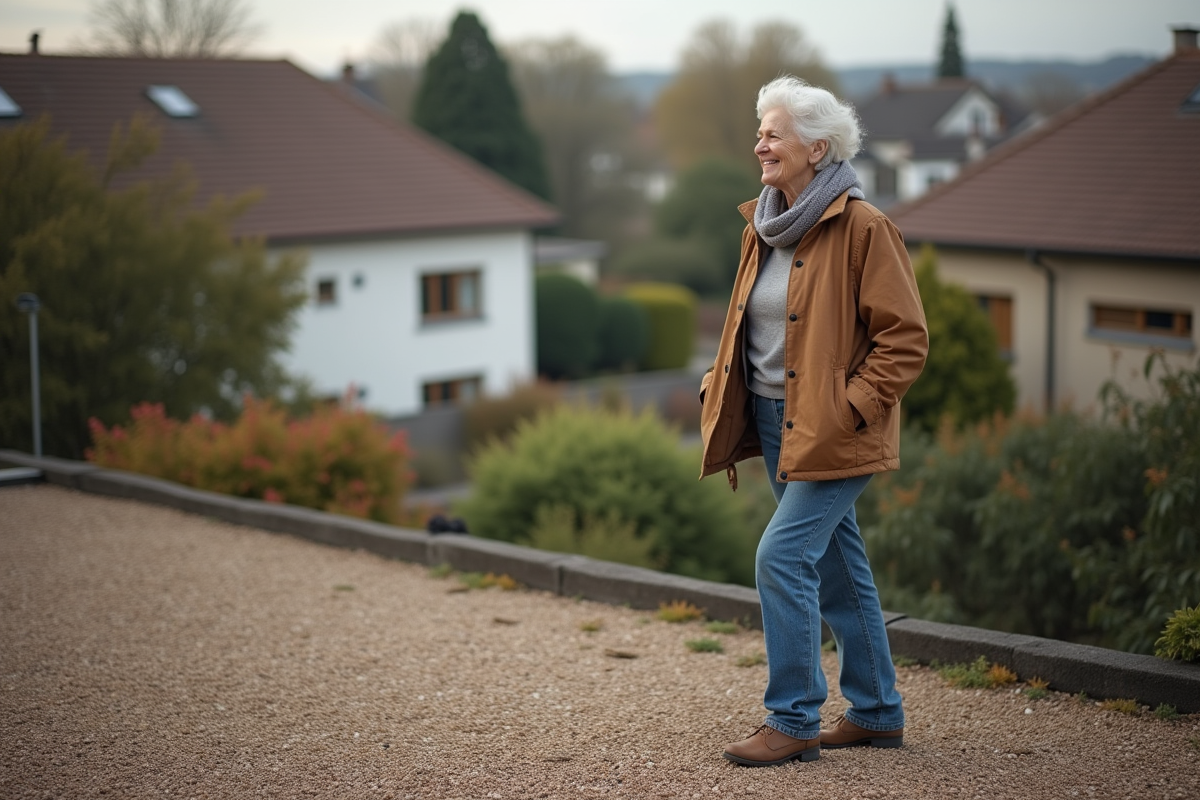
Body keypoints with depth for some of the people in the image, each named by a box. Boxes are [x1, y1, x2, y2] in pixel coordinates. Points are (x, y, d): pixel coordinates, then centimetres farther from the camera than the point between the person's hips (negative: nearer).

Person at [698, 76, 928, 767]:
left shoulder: (863, 228, -13)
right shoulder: (766, 226, 11)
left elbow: (906, 340, -14)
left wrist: (847, 406, -18)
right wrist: (720, 389, 10)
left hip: (833, 433, -8)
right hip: (777, 424, 8)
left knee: (783, 558, -14)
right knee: (838, 568, 15)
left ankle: (793, 722, -2)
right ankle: (878, 713, 27)